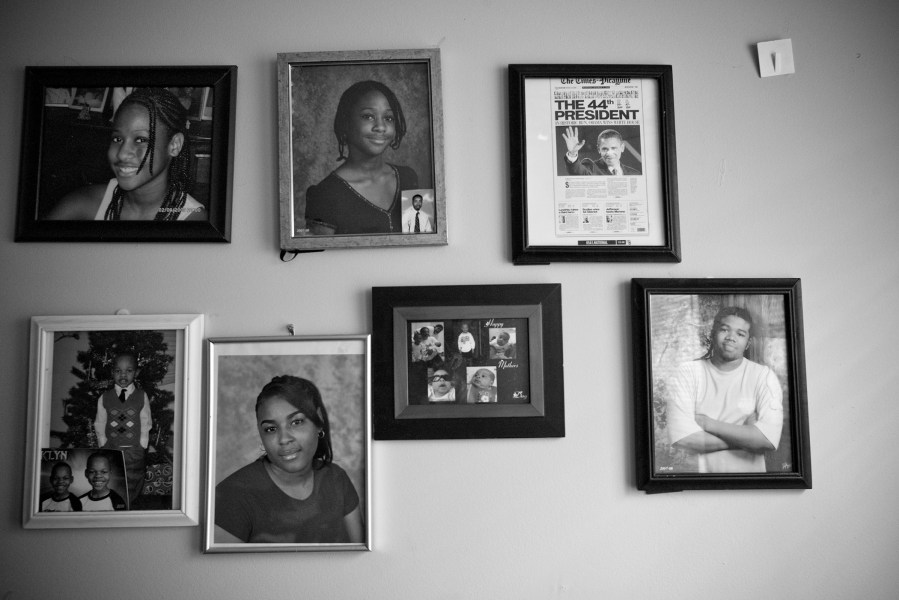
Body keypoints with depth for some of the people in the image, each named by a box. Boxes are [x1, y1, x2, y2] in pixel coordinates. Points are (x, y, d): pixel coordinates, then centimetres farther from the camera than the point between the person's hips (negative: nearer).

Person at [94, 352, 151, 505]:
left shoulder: (142, 397, 0)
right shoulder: (104, 398, 2)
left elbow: (146, 425, 3)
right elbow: (99, 425, 9)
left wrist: (141, 448, -1)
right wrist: (104, 445, 3)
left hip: (135, 452, -1)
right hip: (110, 451, 1)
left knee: (130, 496, 2)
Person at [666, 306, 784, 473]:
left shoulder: (764, 376, 0)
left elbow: (769, 439, -12)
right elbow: (681, 439, -12)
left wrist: (710, 424, -9)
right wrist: (745, 434, -8)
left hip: (750, 478, 1)